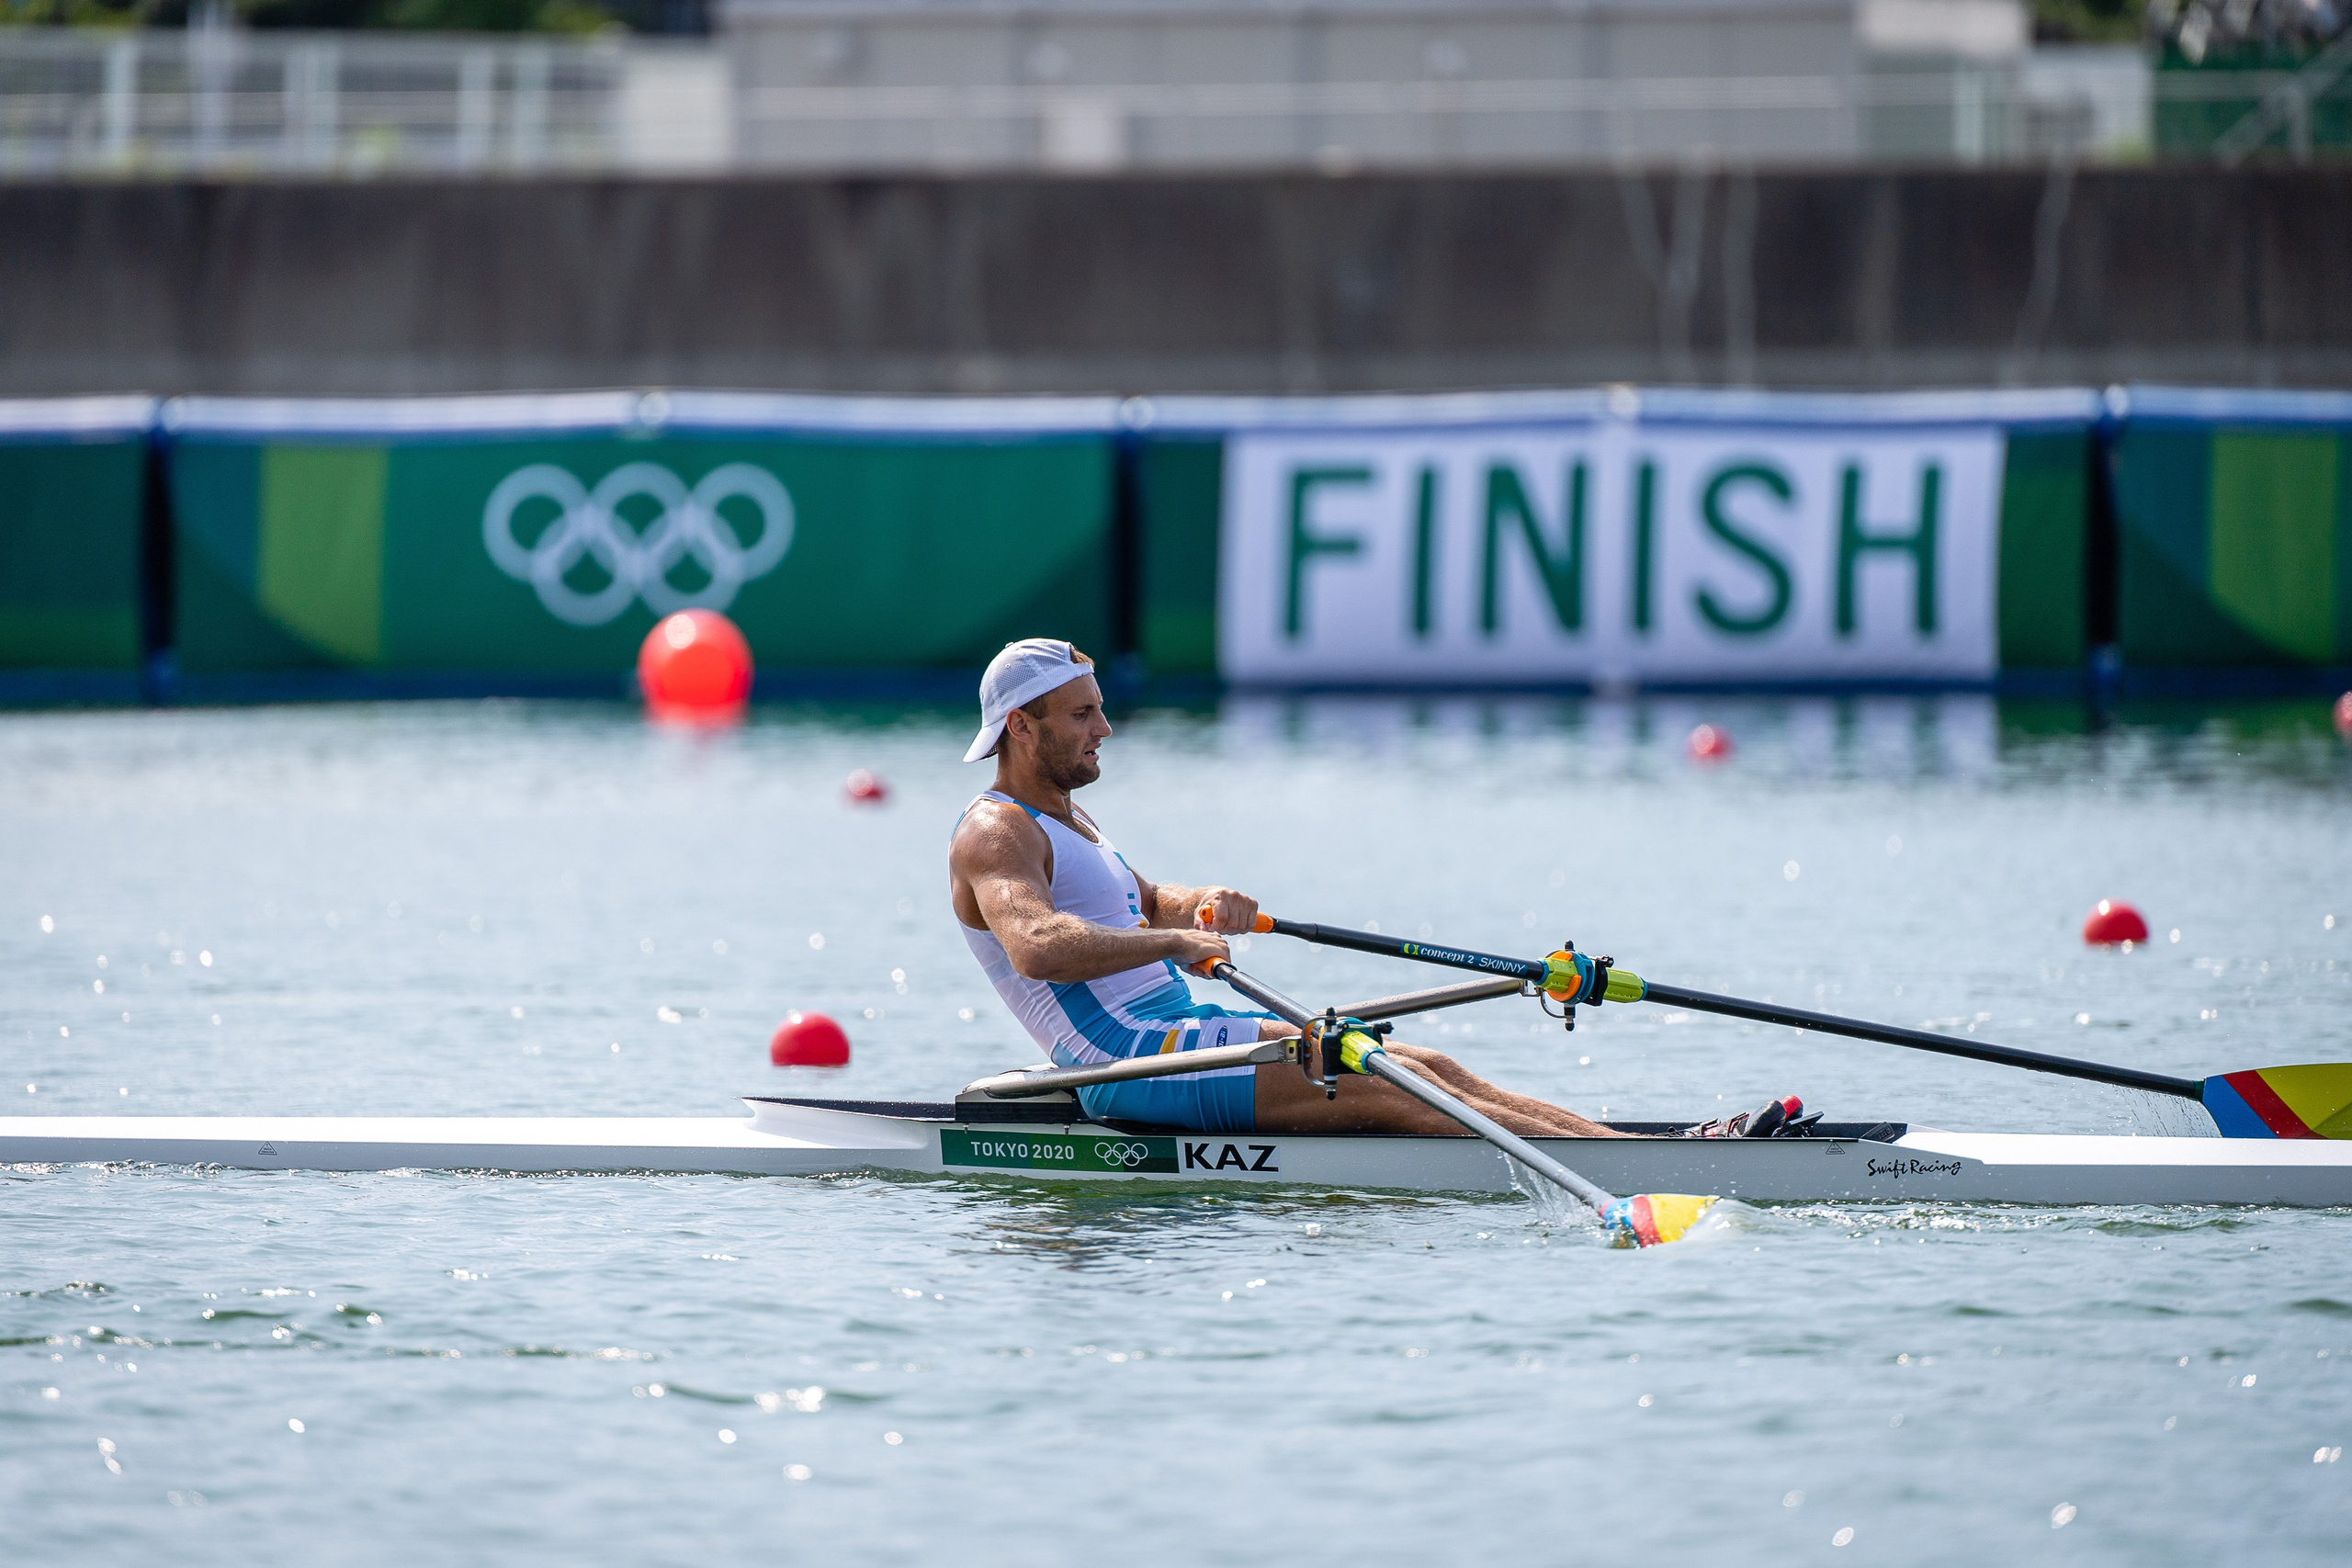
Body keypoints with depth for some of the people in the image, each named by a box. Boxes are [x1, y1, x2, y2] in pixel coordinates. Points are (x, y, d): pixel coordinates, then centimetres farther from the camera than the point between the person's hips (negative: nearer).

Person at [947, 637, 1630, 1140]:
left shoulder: (1065, 820, 23)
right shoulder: (994, 832, -9)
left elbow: (1150, 906, 36)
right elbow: (1036, 948, -28)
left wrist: (1204, 905, 12)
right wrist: (1172, 940, -29)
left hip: (1176, 1027, 10)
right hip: (1126, 1058, -10)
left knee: (1431, 1070, 0)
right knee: (1388, 1091, -19)